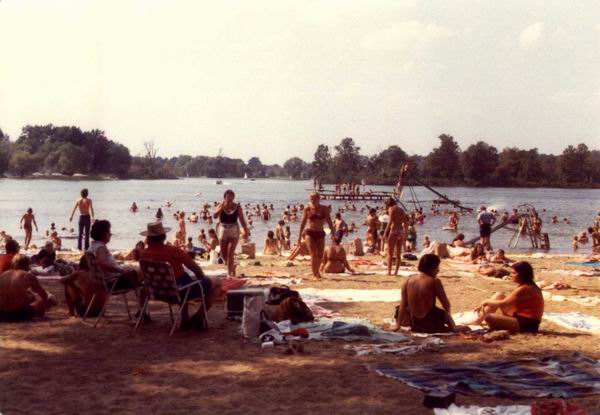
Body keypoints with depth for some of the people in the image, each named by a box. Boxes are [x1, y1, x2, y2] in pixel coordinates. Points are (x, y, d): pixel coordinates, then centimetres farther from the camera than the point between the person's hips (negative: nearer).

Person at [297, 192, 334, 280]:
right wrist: (299, 236, 3)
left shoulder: (324, 209, 2)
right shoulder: (307, 208, -3)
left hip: (320, 233, 3)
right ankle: (315, 274, -10)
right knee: (313, 254, -13)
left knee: (320, 255, 5)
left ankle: (317, 272, 29)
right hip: (309, 232, -3)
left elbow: (329, 222, 7)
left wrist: (333, 233, 2)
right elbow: (303, 222, 3)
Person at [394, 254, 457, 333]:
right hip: (431, 325, -4)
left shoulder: (408, 280, 0)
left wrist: (398, 325, 9)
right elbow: (446, 305, -6)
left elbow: (403, 304, 2)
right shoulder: (434, 281, -12)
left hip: (414, 326, 4)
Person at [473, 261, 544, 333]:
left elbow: (502, 304, -17)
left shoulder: (524, 289, -20)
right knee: (499, 295, 7)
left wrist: (486, 302, 1)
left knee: (489, 317, -24)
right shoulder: (529, 286, 12)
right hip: (522, 319, 11)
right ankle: (480, 317, 4)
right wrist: (487, 303, 10)